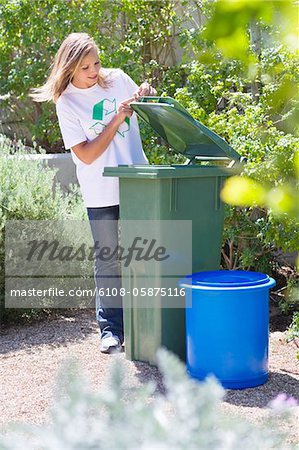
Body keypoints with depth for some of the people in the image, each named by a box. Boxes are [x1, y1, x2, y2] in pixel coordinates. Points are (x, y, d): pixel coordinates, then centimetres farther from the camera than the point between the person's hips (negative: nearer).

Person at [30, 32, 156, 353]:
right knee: (109, 262, 4)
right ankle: (110, 329, 15)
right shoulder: (66, 103, -6)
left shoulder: (117, 79, 3)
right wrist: (116, 121, -17)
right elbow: (86, 155, -12)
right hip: (102, 193, -3)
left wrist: (147, 95, -4)